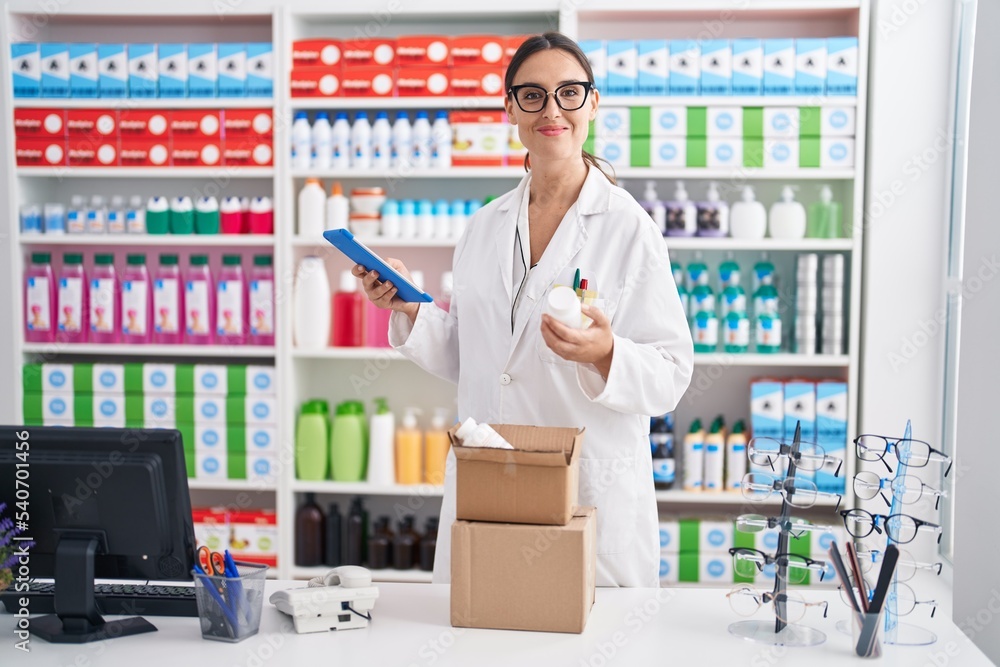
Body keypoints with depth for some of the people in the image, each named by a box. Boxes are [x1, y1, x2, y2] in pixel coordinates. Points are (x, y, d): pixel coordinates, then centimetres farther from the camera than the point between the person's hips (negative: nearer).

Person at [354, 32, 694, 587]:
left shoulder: (629, 227, -7)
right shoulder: (484, 227, 10)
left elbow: (671, 375, -8)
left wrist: (605, 353, -27)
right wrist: (410, 308, 2)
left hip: (594, 496, -4)